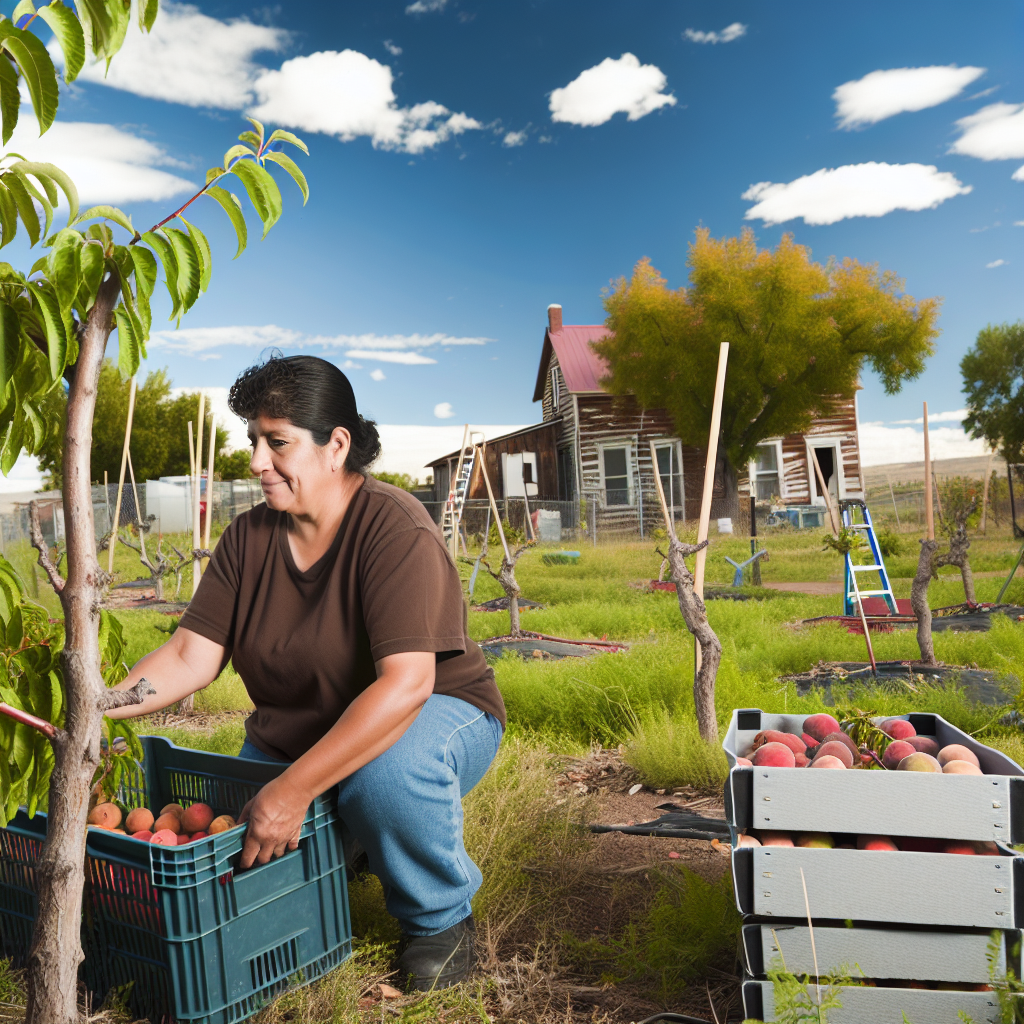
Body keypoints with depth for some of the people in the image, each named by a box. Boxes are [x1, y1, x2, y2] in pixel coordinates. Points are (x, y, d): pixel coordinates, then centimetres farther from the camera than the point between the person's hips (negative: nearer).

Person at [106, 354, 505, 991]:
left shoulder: (393, 527, -24)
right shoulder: (249, 537, -3)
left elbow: (406, 683, -34)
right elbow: (191, 656, -6)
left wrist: (295, 790, -39)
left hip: (430, 717, -6)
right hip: (293, 739, 6)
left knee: (390, 772, -38)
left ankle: (442, 915, -7)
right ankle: (344, 842, 22)